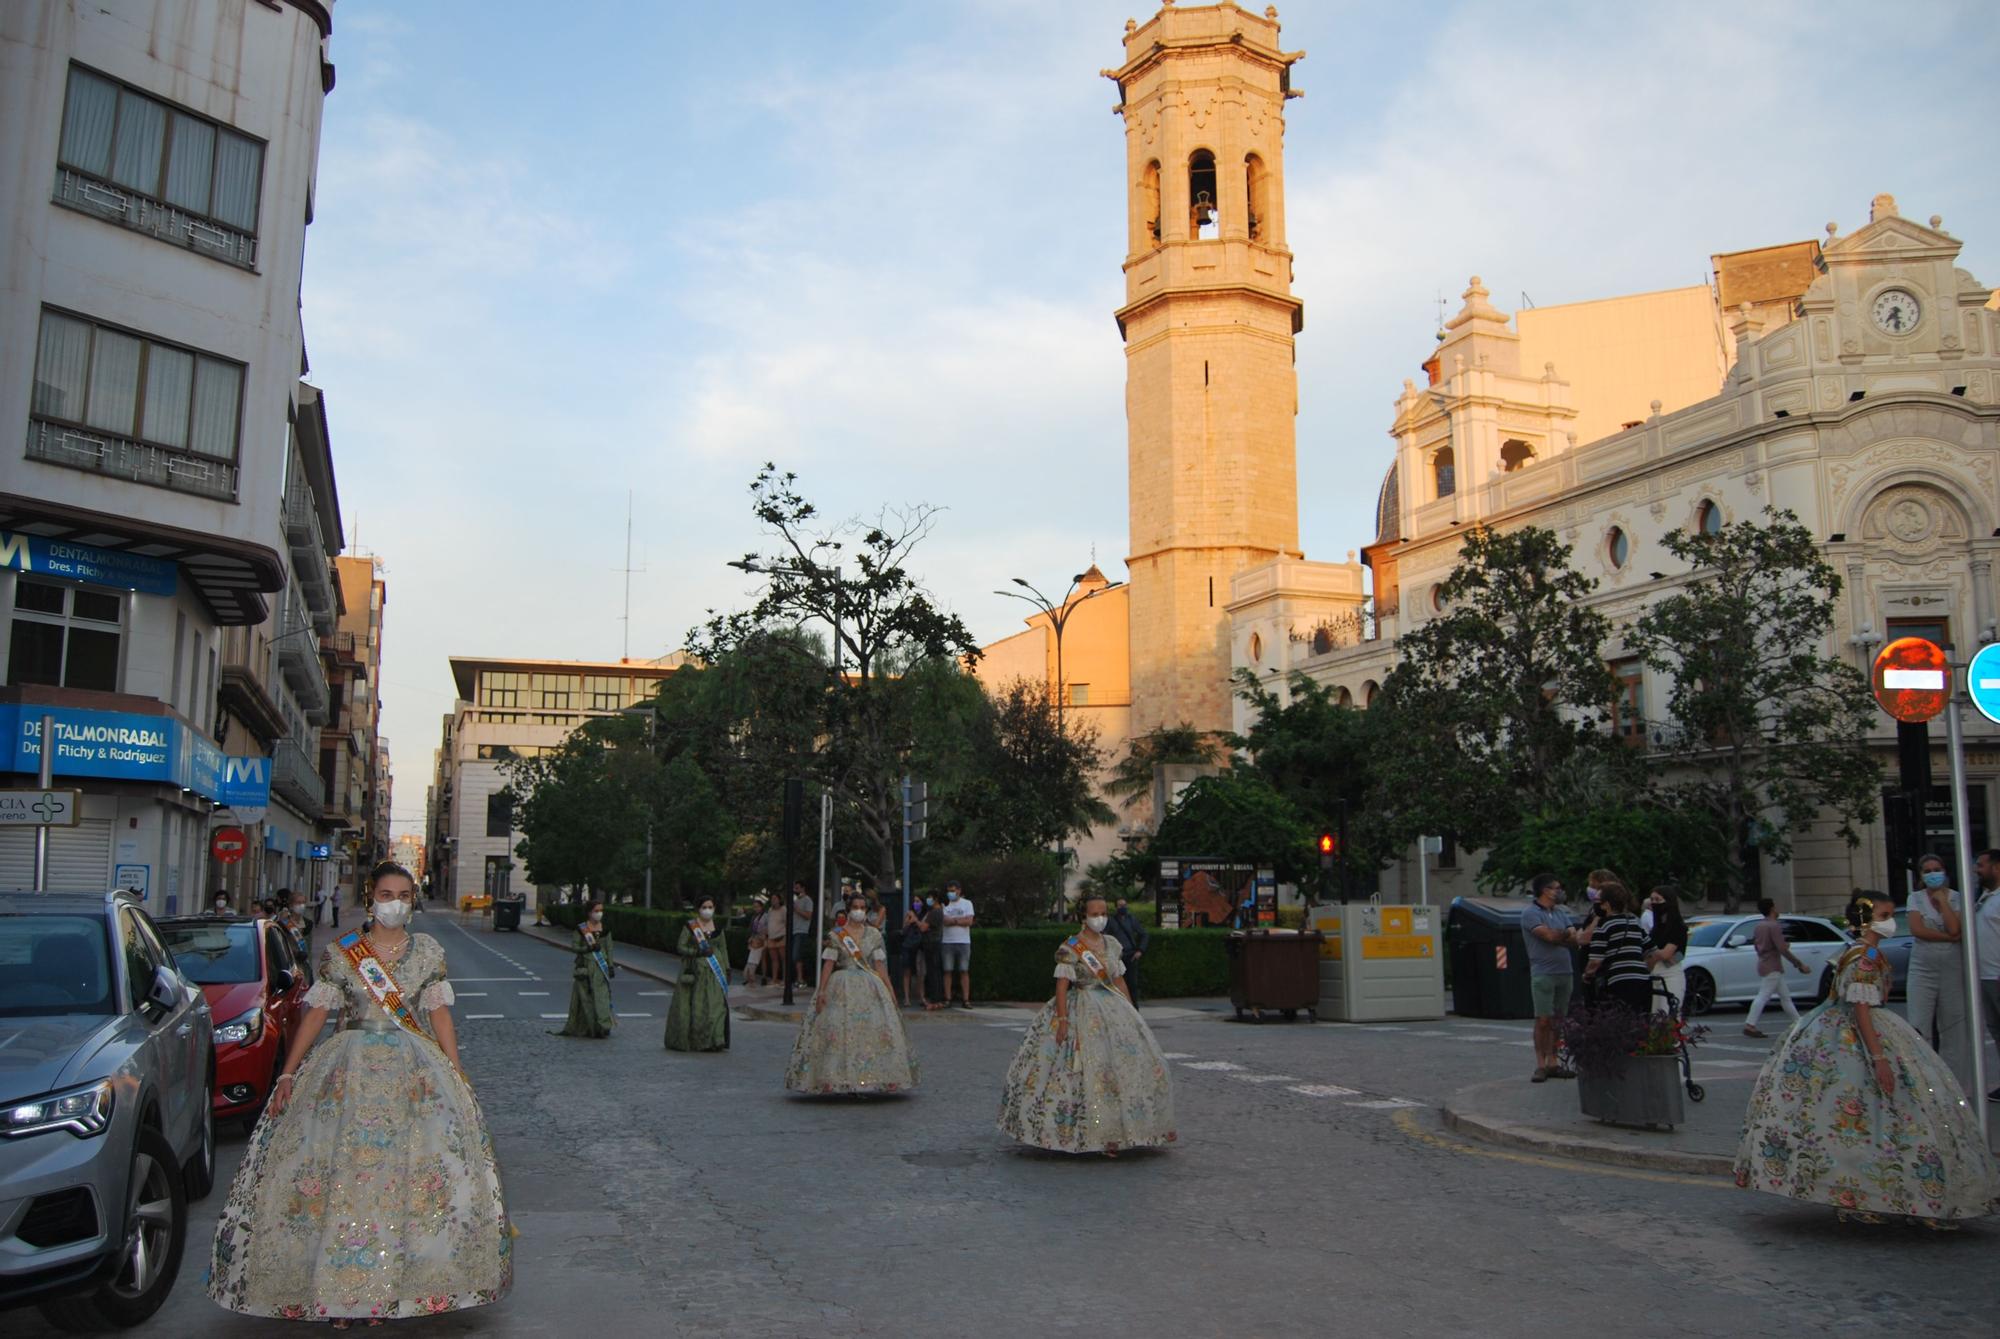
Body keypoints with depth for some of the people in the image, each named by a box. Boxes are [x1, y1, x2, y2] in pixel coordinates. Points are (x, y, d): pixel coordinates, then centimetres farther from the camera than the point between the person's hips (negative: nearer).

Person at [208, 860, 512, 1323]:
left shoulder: (428, 952, 7)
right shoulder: (339, 953, 5)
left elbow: (440, 1013, 6)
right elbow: (316, 1012, 4)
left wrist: (456, 1076, 2)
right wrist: (287, 1074, -2)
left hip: (415, 1074, 1)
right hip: (349, 1071, 0)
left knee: (405, 1174, -5)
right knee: (338, 1174, -4)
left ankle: (391, 1284, 7)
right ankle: (335, 1289, 7)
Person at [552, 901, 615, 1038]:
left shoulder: (605, 929, 8)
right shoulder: (581, 929, 0)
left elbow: (609, 949, 10)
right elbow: (573, 947, -4)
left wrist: (611, 966, 3)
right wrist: (589, 948, -17)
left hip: (601, 967, 2)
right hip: (584, 966, -2)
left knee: (601, 996, -4)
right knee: (585, 997, 1)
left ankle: (602, 1026, -4)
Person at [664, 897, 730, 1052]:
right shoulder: (689, 926, -1)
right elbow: (680, 947, -4)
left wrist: (727, 968, 9)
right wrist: (698, 952, -16)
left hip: (714, 971, 3)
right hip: (695, 971, -3)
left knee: (716, 1005, -6)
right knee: (692, 1006, -2)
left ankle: (714, 1041, -5)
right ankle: (683, 1040, 11)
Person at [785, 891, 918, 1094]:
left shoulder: (874, 934, 9)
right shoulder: (835, 935, 1)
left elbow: (879, 964, 9)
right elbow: (828, 963, -3)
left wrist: (890, 989, 5)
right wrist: (822, 990, -10)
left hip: (870, 987, 2)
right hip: (842, 987, -2)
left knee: (871, 1029, -4)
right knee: (838, 1029, -8)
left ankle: (867, 1080, 3)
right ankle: (841, 1081, -2)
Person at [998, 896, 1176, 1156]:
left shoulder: (1112, 944, 10)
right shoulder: (1071, 947, -9)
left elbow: (1120, 981, 14)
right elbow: (1062, 985, -13)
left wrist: (1132, 1013, 12)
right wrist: (1062, 1020, -19)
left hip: (1113, 1009, 7)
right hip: (1083, 1014, -6)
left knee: (1131, 1060, 4)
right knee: (1089, 1069, -8)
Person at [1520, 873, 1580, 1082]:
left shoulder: (1560, 913, 17)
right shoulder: (1530, 913, -4)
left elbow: (1575, 940, 6)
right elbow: (1549, 935, -15)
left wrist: (1557, 937, -10)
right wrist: (1566, 935, 3)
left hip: (1565, 972, 6)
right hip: (1543, 973, -6)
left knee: (1557, 1020, 6)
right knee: (1543, 1020, -7)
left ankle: (1553, 1063, 10)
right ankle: (1540, 1065, -3)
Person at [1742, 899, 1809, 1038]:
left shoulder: (1759, 926, 11)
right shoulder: (1774, 926, -17)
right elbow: (1783, 950, -22)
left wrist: (1783, 945, 22)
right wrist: (1799, 964, -15)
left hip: (1763, 964, 10)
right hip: (1772, 968, -10)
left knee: (1785, 995, 17)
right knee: (1763, 997, -11)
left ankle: (1798, 1022, 25)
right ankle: (1750, 1025, -15)